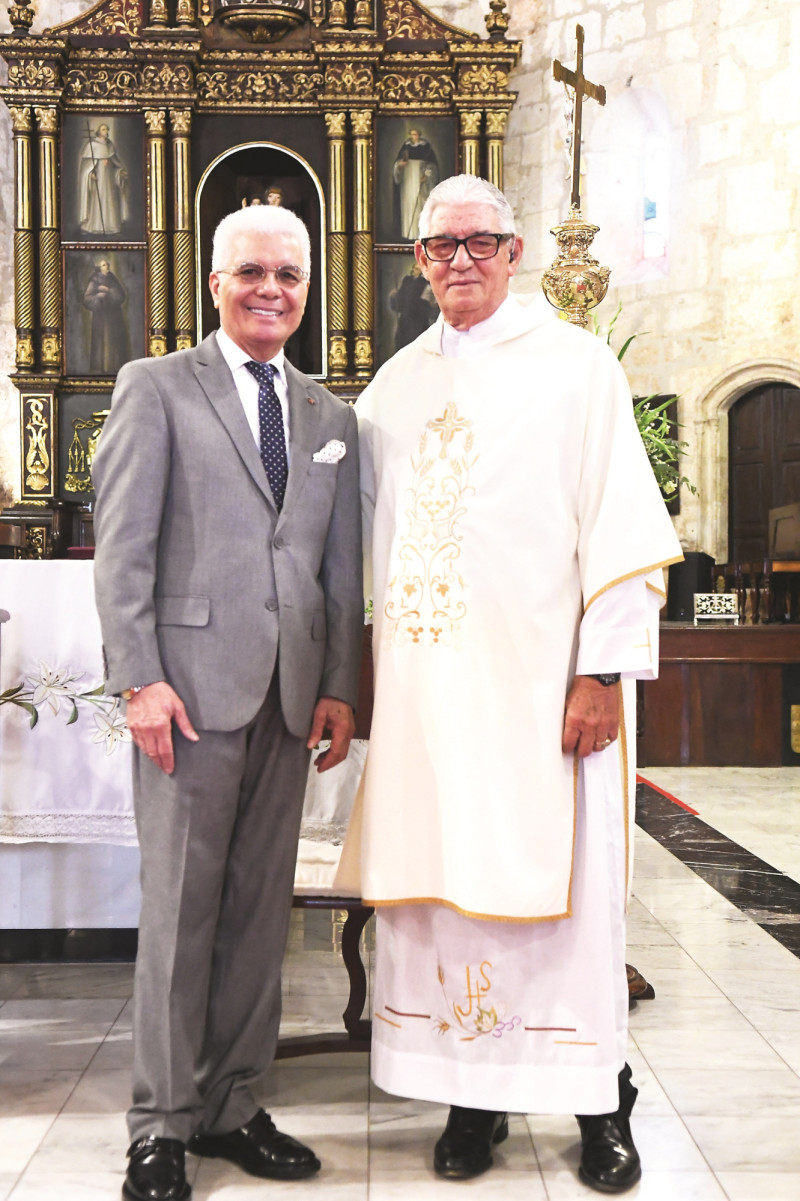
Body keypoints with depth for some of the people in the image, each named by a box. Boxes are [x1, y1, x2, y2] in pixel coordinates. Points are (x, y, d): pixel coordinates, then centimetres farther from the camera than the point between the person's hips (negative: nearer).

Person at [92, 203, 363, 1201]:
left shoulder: (331, 418, 17)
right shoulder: (157, 387, 4)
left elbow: (343, 568, 16)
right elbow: (122, 546, -4)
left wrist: (340, 686, 7)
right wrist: (140, 678, -12)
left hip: (291, 697, 5)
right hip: (192, 686, -4)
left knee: (260, 909, 8)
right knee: (180, 909, 0)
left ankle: (232, 1107, 20)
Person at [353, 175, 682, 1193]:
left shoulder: (572, 364, 2)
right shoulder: (396, 383, 15)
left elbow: (621, 520, -5)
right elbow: (358, 526, 21)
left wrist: (604, 671, -13)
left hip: (541, 674, -4)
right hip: (425, 678, 4)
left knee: (557, 873, 1)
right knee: (445, 873, 5)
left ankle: (597, 1096, 15)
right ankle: (476, 1093, 17)